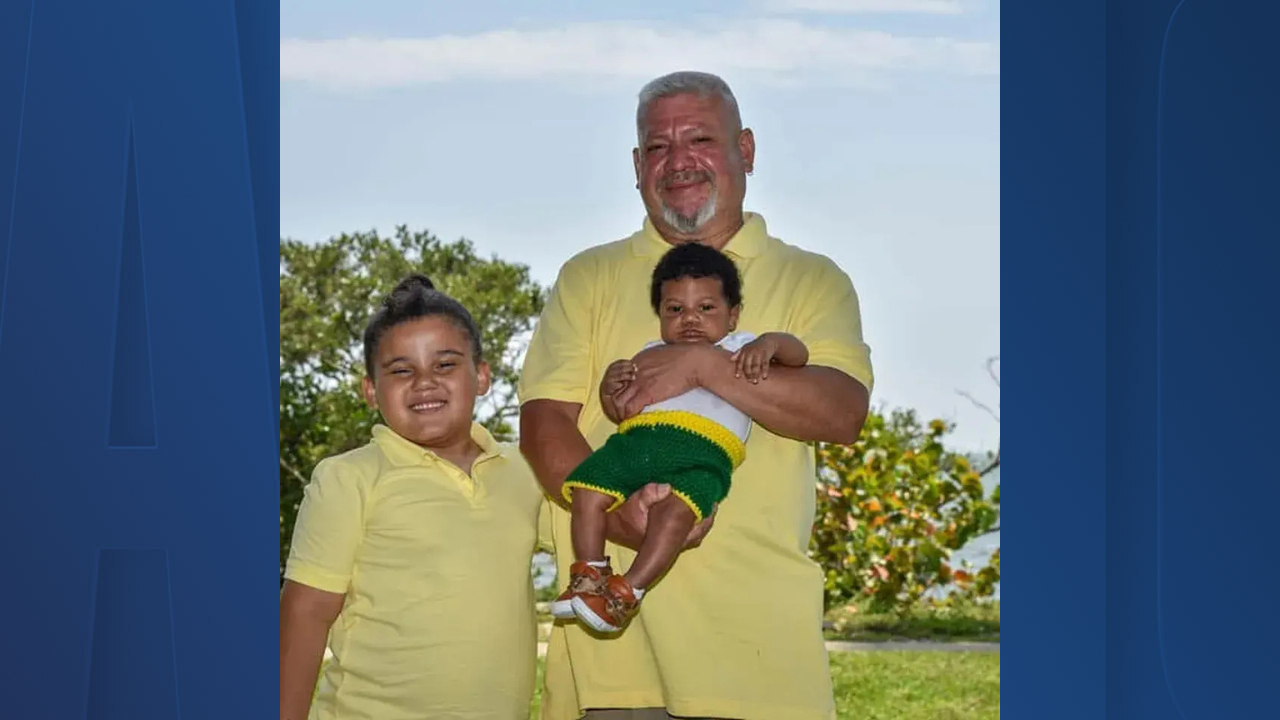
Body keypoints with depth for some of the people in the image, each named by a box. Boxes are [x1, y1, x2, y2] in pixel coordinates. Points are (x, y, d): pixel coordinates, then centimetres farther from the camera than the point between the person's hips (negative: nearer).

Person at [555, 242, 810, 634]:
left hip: (702, 452, -4)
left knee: (677, 508, -31)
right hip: (635, 439, 4)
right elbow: (619, 412, 30)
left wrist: (768, 343, -9)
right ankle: (589, 578, -8)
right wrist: (610, 389, 8)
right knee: (587, 492, -18)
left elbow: (798, 353, 13)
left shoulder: (740, 348, 26)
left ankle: (626, 592, -30)